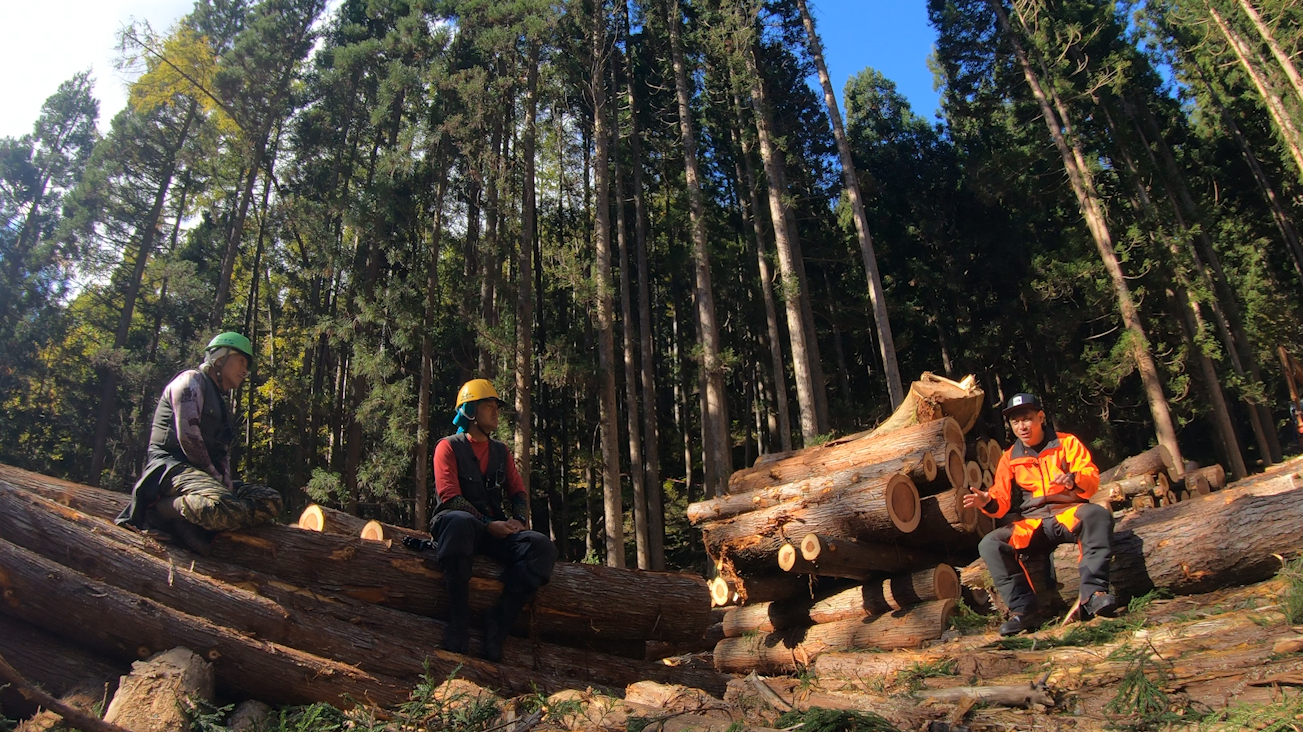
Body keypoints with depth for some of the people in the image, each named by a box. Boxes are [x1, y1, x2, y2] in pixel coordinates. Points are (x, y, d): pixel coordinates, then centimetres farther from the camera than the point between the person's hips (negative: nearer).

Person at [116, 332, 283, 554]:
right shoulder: (192, 380, 2)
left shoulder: (219, 404, 28)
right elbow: (188, 436, -12)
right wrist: (213, 475, -9)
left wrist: (226, 481, -1)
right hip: (172, 466, -9)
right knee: (224, 509, -38)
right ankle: (160, 508, -13)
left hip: (204, 474, 9)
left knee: (271, 501, -10)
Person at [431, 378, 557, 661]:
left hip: (496, 531, 5)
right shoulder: (449, 447, 4)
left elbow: (517, 491, 18)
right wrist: (488, 524, -16)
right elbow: (450, 497, -8)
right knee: (459, 521, -44)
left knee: (543, 548, -24)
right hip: (460, 523, -5)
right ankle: (459, 621, -33)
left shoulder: (501, 451, 22)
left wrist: (517, 518, -5)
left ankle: (497, 625, -24)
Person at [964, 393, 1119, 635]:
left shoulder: (1066, 443, 8)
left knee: (1097, 514, -36)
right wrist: (988, 501, -19)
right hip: (1031, 525, 2)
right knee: (990, 544, -22)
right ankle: (1023, 610, -22)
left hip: (1069, 514, -2)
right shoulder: (1009, 458, 14)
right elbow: (1002, 502, 6)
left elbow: (1092, 480, -3)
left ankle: (1093, 593, -35)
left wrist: (1073, 479, -27)